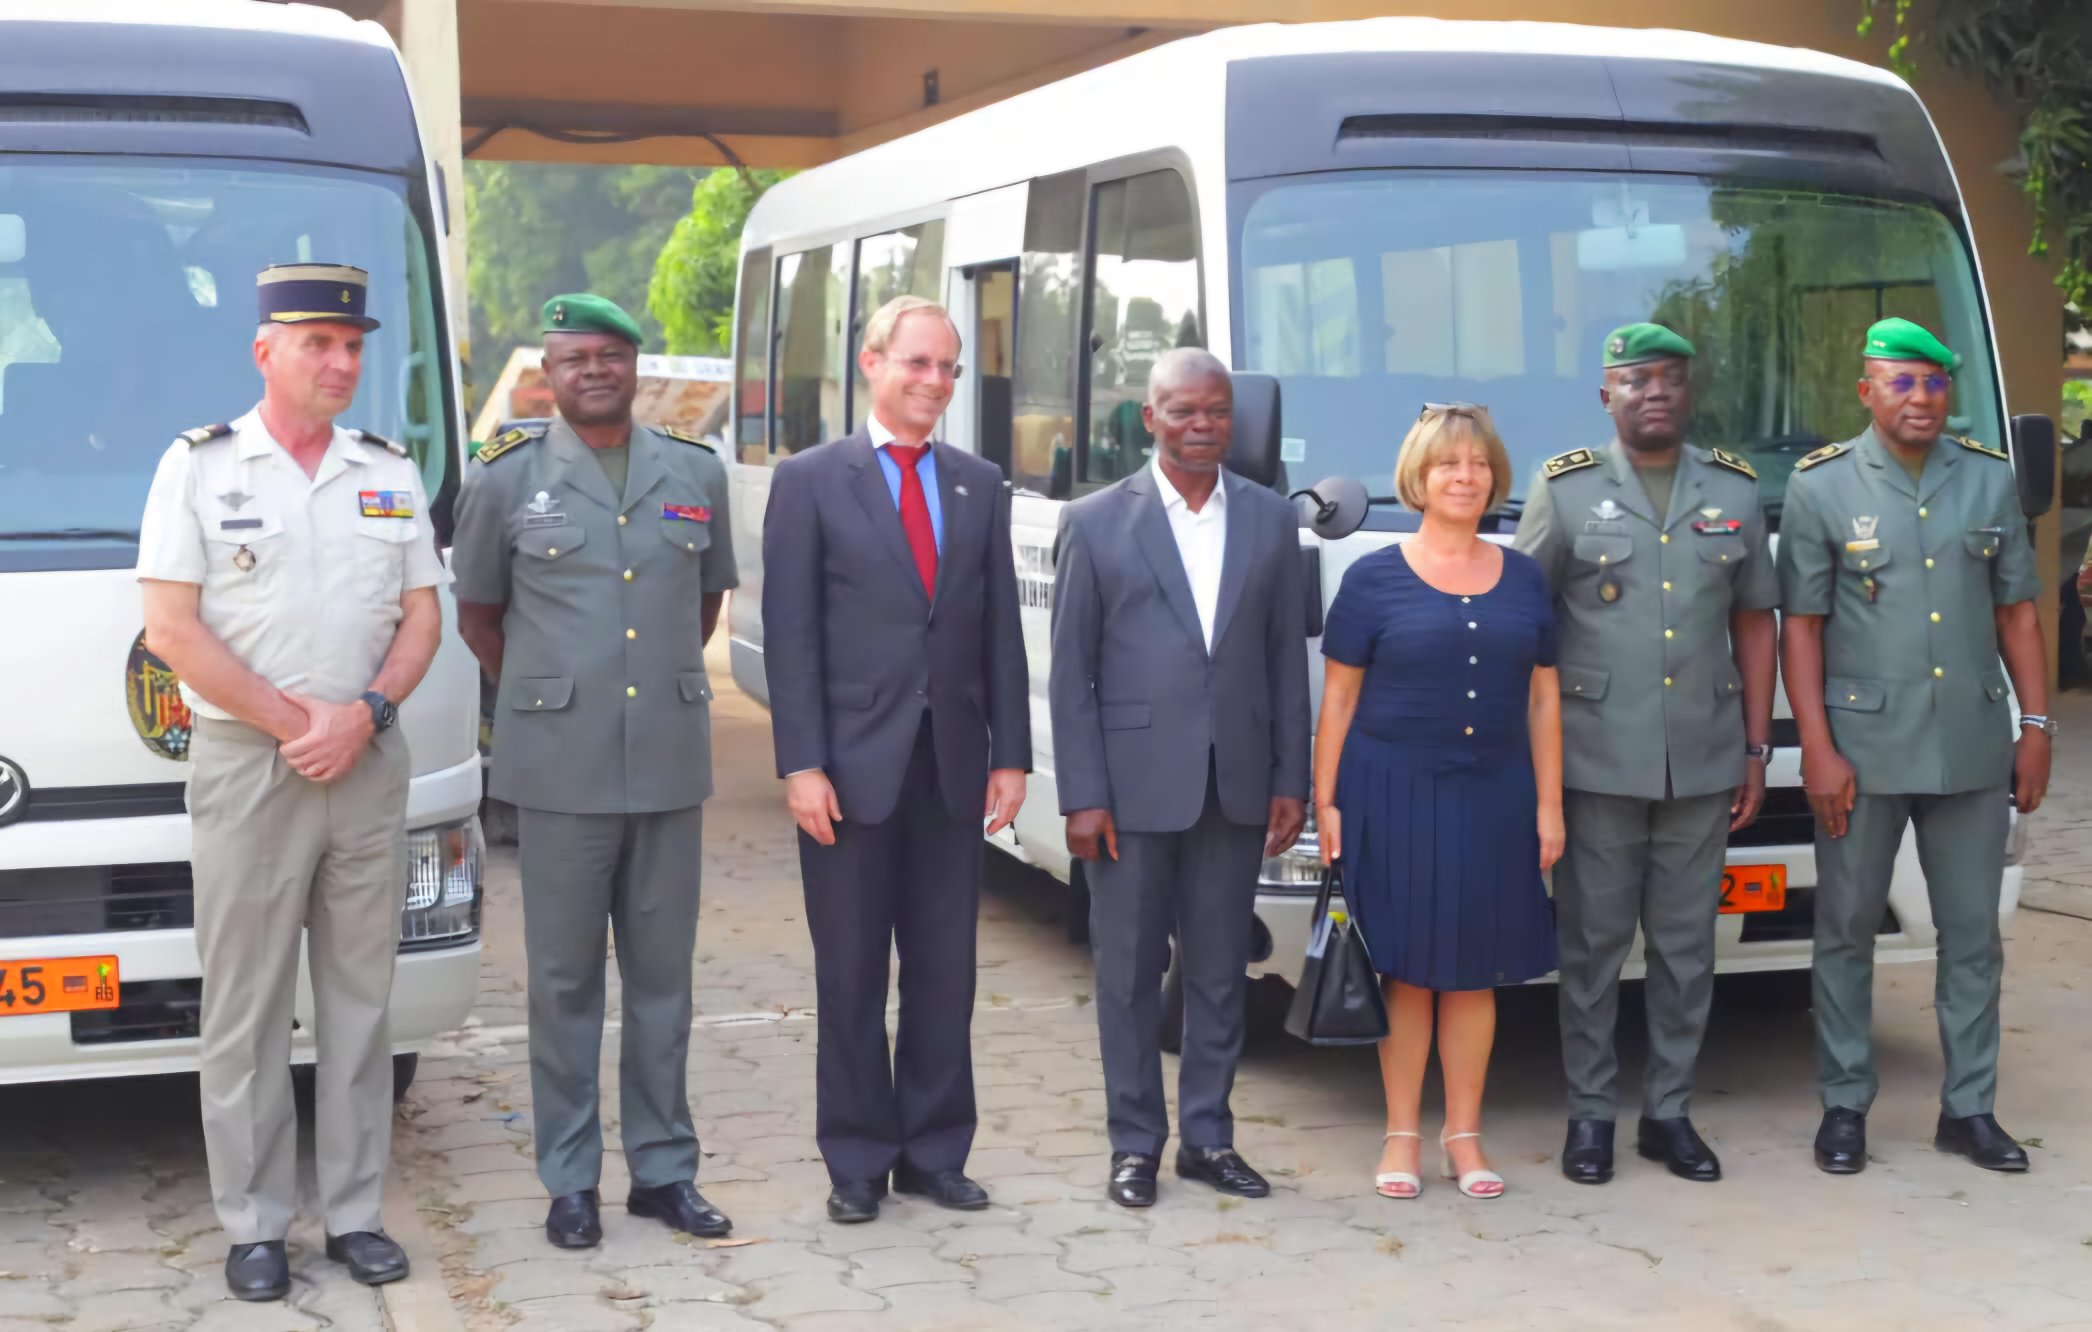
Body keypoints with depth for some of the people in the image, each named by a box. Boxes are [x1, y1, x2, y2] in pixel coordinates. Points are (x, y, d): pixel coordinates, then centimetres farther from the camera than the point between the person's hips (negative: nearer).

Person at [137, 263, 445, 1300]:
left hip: (370, 767, 4)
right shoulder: (198, 467, 0)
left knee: (359, 998, 7)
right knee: (245, 1008, 1)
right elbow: (171, 630, -6)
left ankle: (355, 1213, 15)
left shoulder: (391, 475, 11)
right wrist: (293, 723, -11)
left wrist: (364, 715, -8)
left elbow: (423, 618, 10)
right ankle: (253, 1225, 9)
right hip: (244, 762, -3)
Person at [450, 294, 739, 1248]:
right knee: (565, 979, 5)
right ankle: (570, 1179, 15)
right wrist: (542, 696, 11)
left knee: (662, 974, 9)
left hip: (670, 763, 2)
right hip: (560, 768, -2)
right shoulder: (505, 478, 0)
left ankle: (664, 1168, 20)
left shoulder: (697, 474, 7)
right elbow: (477, 613, 10)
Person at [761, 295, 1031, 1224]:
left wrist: (1011, 755, 3)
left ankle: (935, 1154, 19)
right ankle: (857, 1163, 15)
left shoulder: (980, 485, 10)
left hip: (953, 767, 3)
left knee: (945, 973, 8)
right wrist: (801, 764, -11)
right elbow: (789, 634, -5)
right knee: (851, 978, 5)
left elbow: (1001, 630, 9)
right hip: (852, 769, -3)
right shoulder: (810, 481, -1)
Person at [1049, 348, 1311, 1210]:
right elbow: (1070, 672, -3)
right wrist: (1082, 798, -9)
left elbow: (1288, 661, 8)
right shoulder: (1096, 523, -2)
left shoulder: (1271, 520, 7)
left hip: (1235, 786, 3)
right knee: (1130, 973, 6)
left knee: (1220, 971, 11)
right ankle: (1135, 1143, 17)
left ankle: (1208, 1136, 22)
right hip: (1133, 790, -3)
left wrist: (1291, 781, 3)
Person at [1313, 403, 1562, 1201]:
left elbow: (1543, 698, 12)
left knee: (1475, 971, 7)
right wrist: (1325, 801, -5)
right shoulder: (1375, 580, 0)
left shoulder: (1523, 580, 10)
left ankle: (1464, 1135, 17)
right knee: (1406, 969, 1)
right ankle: (1402, 1136, 11)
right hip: (1395, 794, -3)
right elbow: (1337, 697, 0)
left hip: (1494, 796, 3)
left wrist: (1548, 805, 7)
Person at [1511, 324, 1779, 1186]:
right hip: (1596, 761, -2)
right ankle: (1590, 1113, 15)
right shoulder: (1563, 489, 0)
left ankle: (1670, 1111, 20)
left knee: (1686, 946, 9)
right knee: (1592, 944, 4)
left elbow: (1754, 623, 11)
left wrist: (1758, 750, 7)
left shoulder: (1735, 491, 9)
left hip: (1704, 762, 3)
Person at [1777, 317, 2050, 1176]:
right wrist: (1817, 749, -10)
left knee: (1972, 934, 8)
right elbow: (1801, 625, -4)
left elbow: (2017, 612, 10)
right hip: (1864, 748, -3)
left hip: (1973, 747, 3)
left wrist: (2036, 727, 4)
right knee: (1847, 930, 5)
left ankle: (1969, 1108, 19)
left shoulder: (1990, 480, 7)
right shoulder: (1822, 486, -3)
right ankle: (1844, 1106, 16)